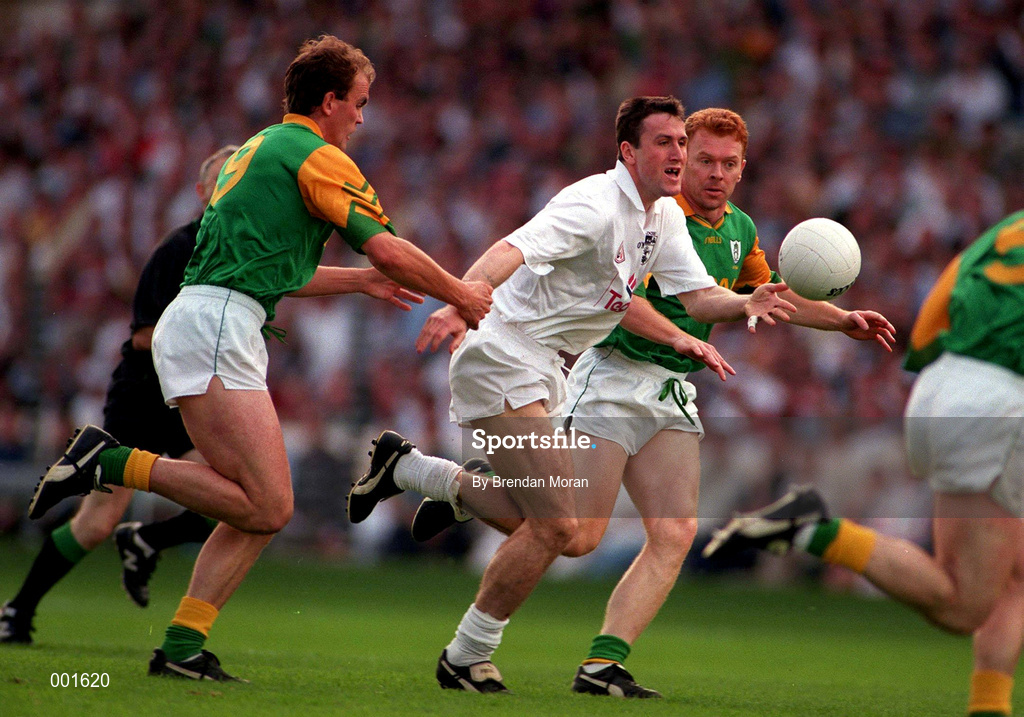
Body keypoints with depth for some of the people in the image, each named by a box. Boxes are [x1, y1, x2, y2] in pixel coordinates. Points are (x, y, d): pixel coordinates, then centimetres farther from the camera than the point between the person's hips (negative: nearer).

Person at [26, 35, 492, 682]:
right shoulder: (318, 157, -3)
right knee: (266, 507, -16)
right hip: (216, 329, -10)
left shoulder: (261, 149, 26)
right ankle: (111, 463, -15)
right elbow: (388, 249, -7)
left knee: (266, 509, 6)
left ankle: (182, 645, 1)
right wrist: (461, 296, 7)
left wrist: (363, 280, 36)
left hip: (204, 325, 10)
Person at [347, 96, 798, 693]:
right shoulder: (596, 205, -21)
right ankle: (466, 661, -1)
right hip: (502, 358, -10)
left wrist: (746, 304, -14)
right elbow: (512, 250, -34)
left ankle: (405, 467, 29)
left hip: (541, 371, 10)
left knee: (536, 518, 17)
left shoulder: (666, 217, 8)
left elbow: (698, 294, 8)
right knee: (555, 525, -14)